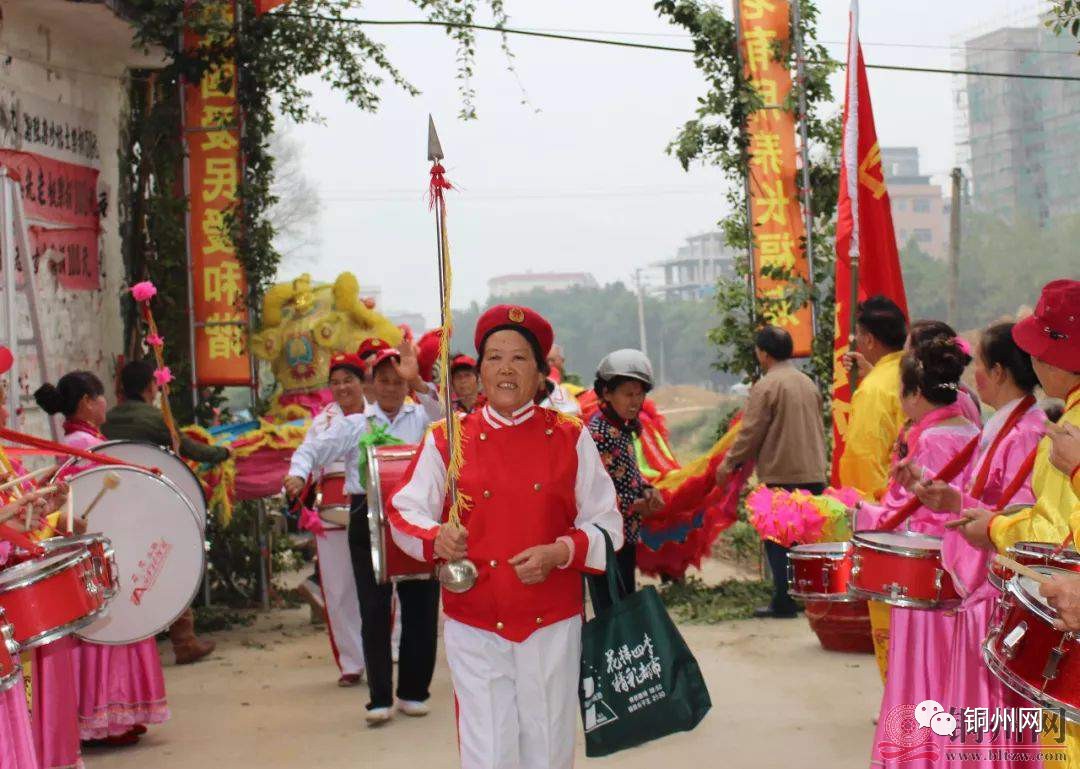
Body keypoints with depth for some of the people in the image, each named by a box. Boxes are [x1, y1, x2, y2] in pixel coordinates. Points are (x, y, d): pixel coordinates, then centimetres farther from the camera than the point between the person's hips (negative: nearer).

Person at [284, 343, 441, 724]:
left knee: (420, 606, 4)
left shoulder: (419, 417, 10)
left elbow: (439, 412, -12)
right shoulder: (353, 425, 11)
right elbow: (312, 449, 3)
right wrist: (298, 472, -19)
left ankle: (413, 691, 17)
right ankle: (380, 698, 4)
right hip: (367, 519, 0)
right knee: (374, 609, -2)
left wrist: (416, 381, -29)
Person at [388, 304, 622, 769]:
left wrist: (560, 552, -14)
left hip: (554, 626, 1)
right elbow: (405, 511, 0)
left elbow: (606, 522, 4)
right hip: (475, 628, -1)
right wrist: (435, 538, -22)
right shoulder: (447, 441, 0)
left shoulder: (571, 438, 2)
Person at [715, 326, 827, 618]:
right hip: (814, 473, 7)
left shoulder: (766, 386, -11)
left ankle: (784, 602, -1)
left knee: (778, 542, 0)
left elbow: (750, 433, -11)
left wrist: (728, 464, 0)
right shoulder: (808, 383, 12)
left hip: (781, 476, -7)